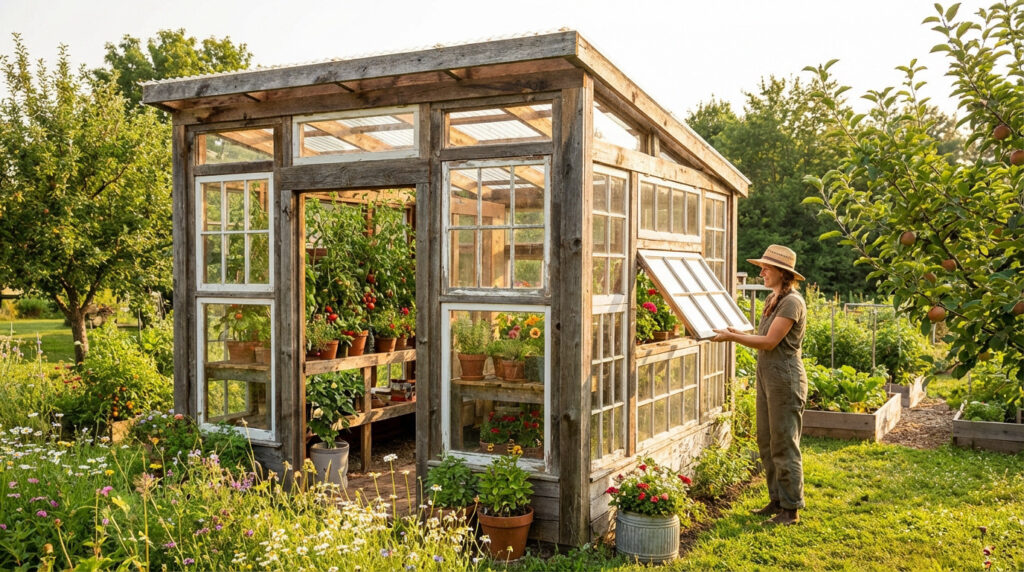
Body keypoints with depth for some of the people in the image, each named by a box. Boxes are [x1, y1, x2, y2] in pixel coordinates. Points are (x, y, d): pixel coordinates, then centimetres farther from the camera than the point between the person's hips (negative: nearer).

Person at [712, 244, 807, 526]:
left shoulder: (792, 302, -15)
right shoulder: (773, 300, 14)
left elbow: (770, 342, -19)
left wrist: (732, 337, -15)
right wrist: (738, 333, 9)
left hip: (785, 378, -10)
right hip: (767, 376, 10)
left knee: (784, 445, -2)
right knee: (766, 443, 14)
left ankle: (791, 510, 7)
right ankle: (777, 501, 25)